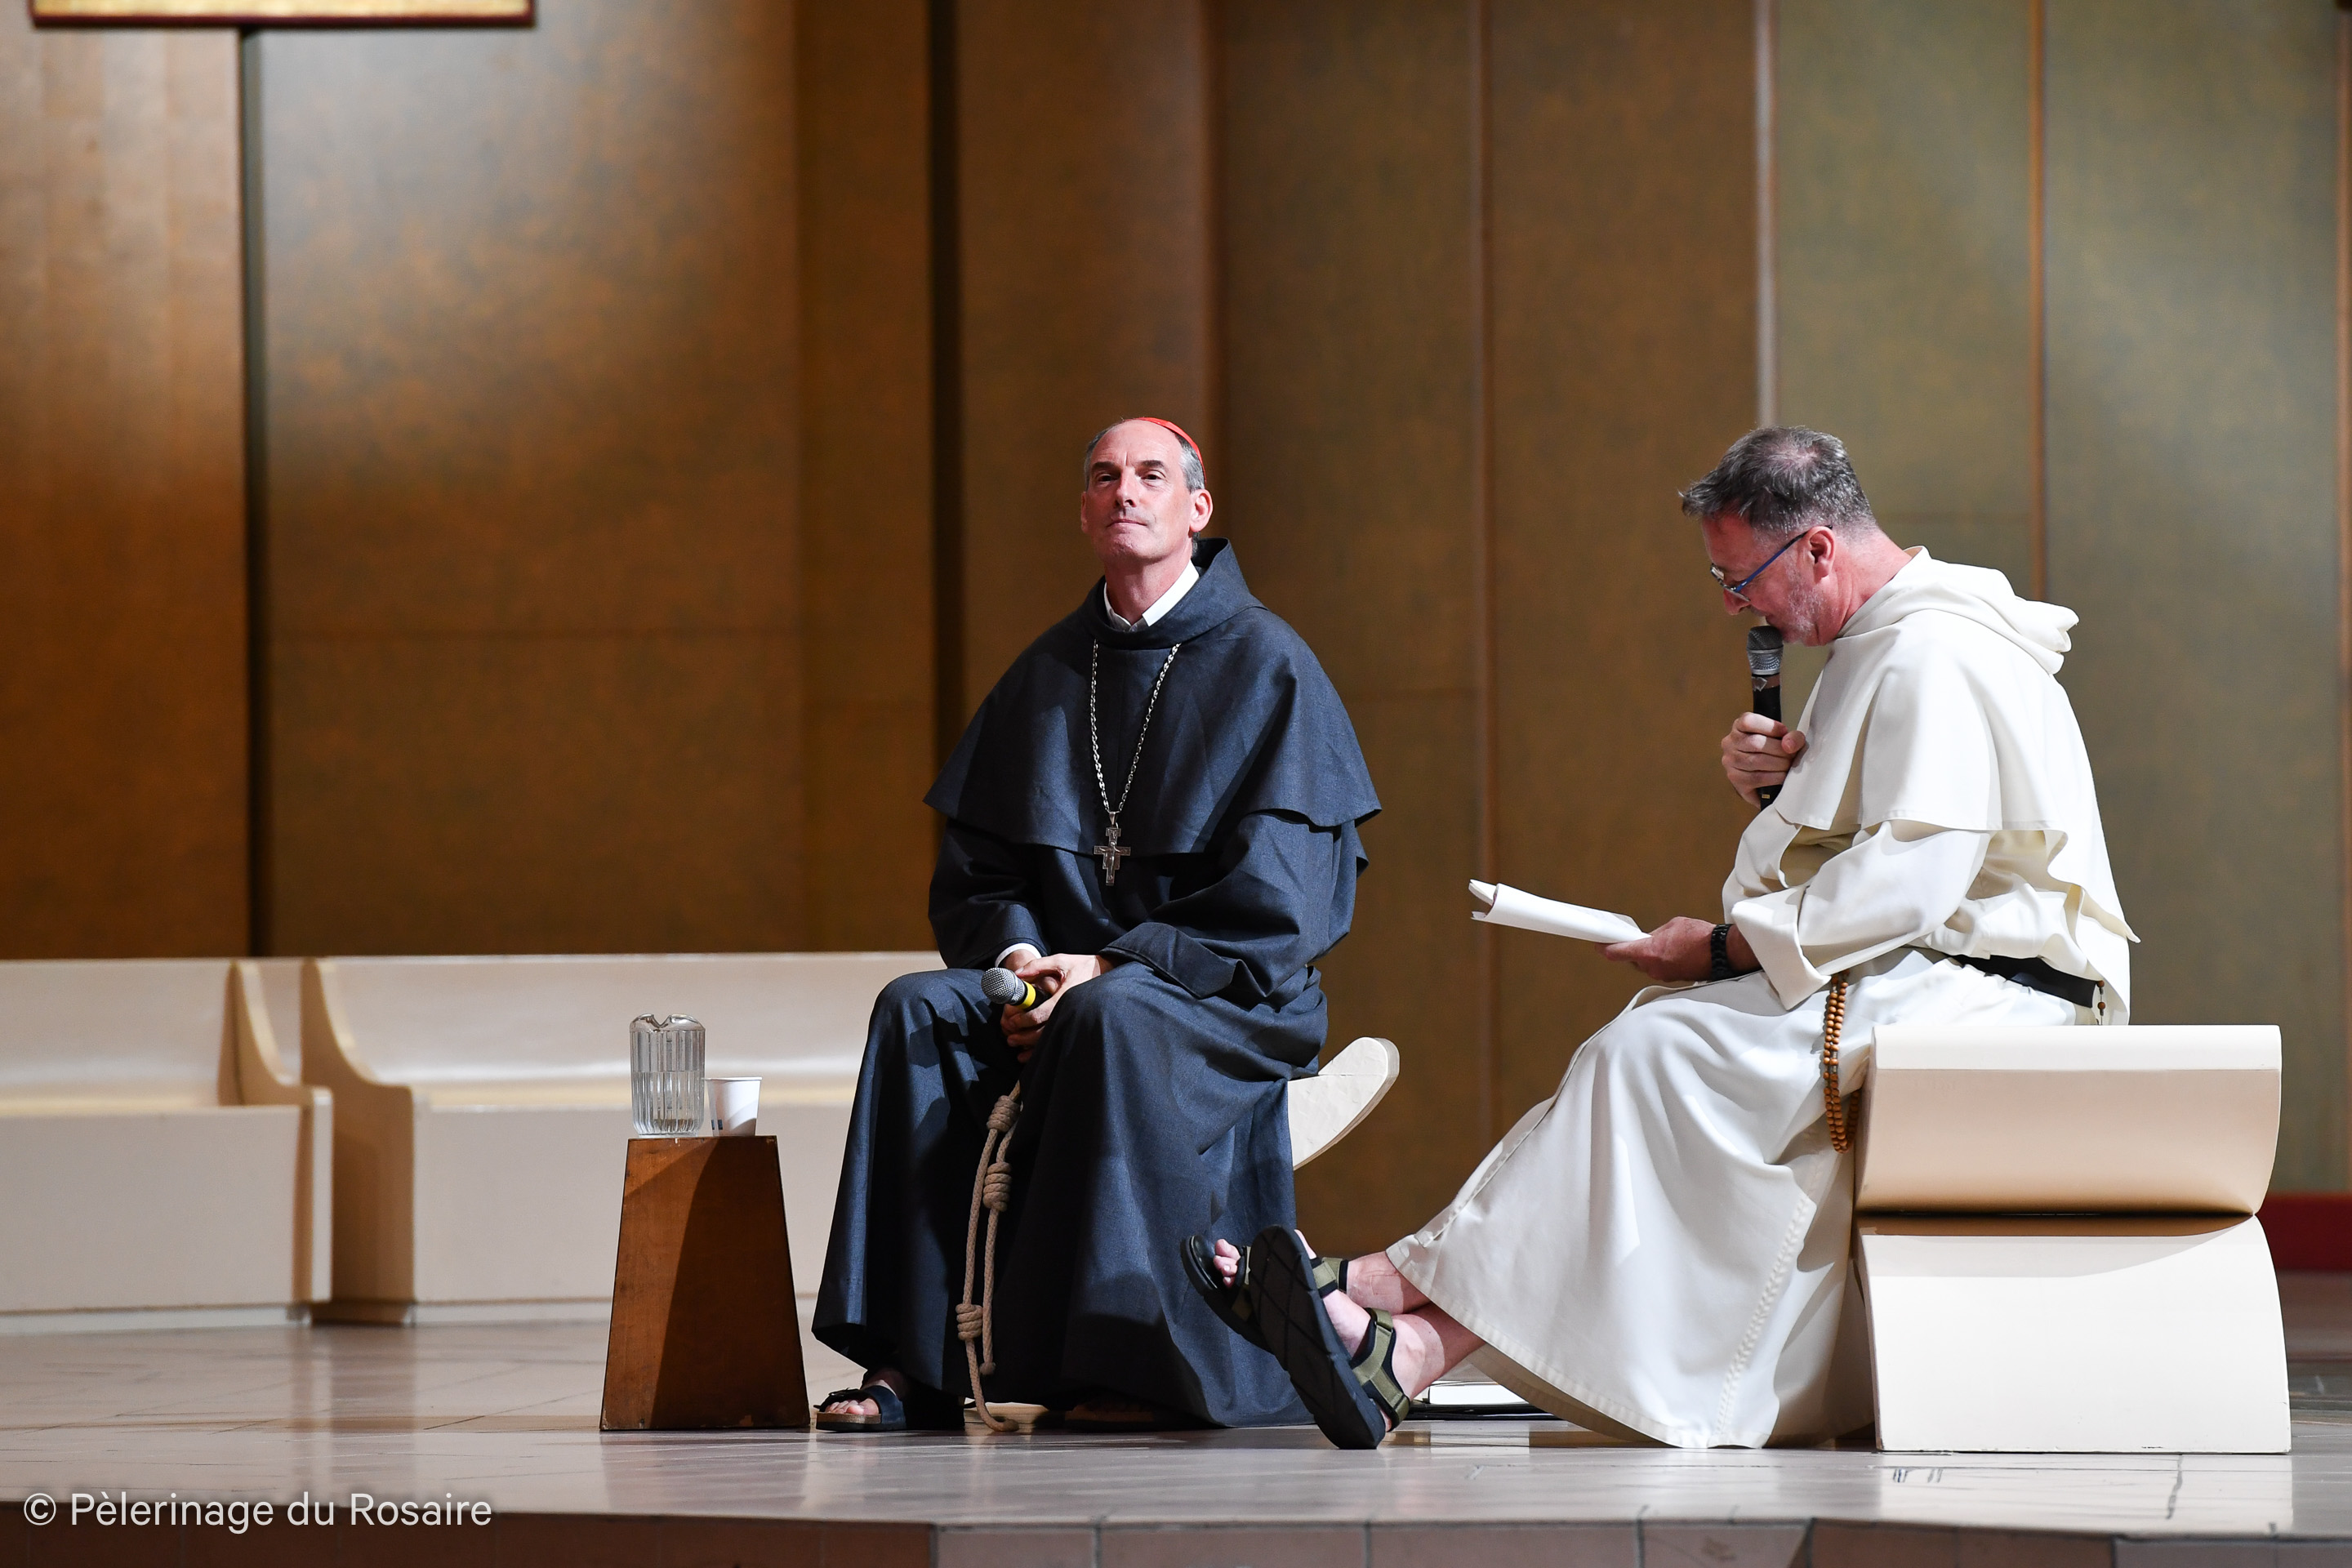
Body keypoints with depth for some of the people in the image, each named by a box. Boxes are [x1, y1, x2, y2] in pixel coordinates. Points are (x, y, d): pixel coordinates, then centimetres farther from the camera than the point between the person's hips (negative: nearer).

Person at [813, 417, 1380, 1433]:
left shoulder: (1264, 666, 0)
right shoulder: (1046, 676, 16)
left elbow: (1277, 897, -9)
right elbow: (974, 864, 15)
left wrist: (1117, 965, -18)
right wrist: (1014, 951, -8)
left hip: (1226, 996, -5)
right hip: (1064, 975, 5)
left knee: (1113, 1022, -38)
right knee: (919, 1013, -24)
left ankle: (1139, 1370, -37)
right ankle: (909, 1363, -30)